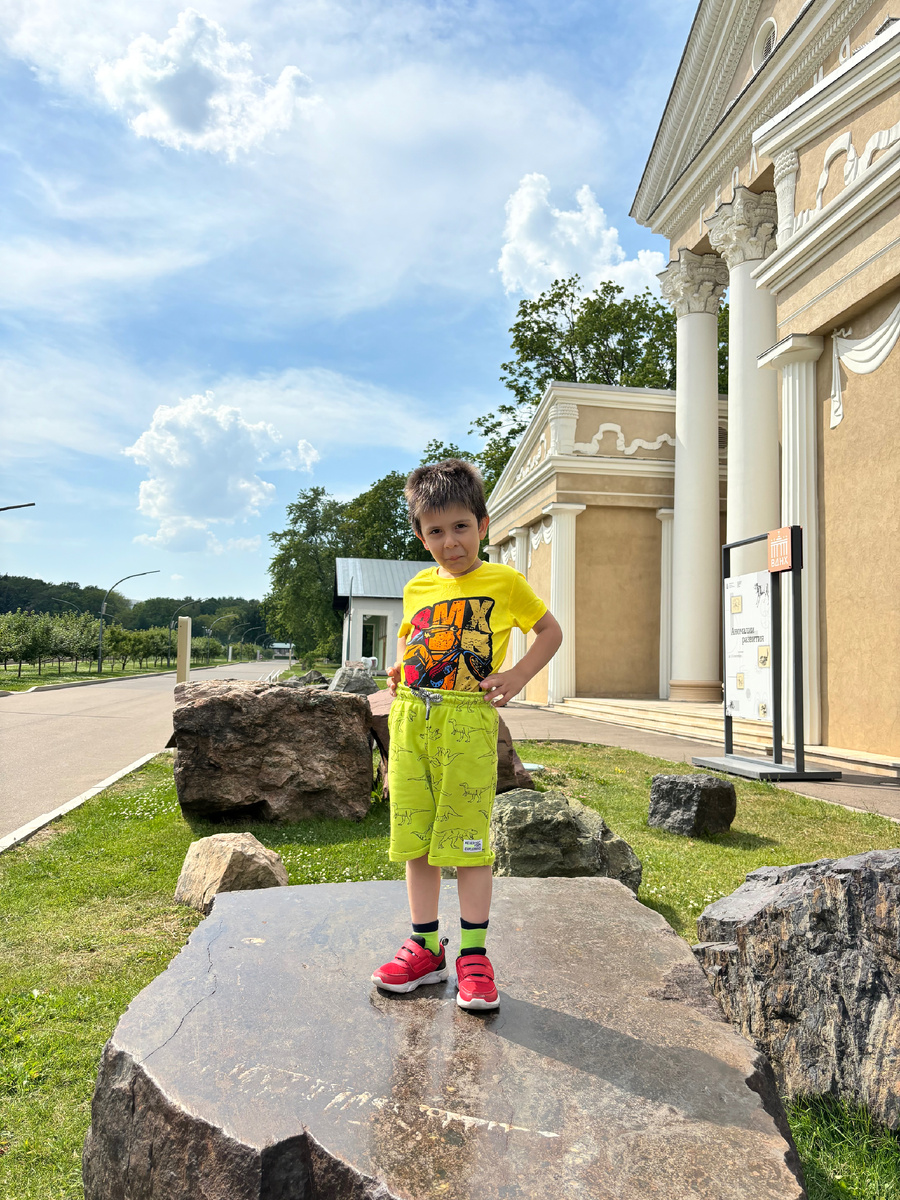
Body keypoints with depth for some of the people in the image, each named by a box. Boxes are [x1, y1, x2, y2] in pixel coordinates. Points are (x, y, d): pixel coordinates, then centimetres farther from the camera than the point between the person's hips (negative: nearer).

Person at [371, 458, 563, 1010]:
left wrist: (515, 678, -3)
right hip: (411, 718, 5)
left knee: (468, 839, 0)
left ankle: (474, 955, 14)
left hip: (467, 721, -4)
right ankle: (426, 947, 23)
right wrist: (398, 669, 11)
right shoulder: (417, 587, 13)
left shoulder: (504, 582, 1)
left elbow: (551, 631, 9)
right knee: (415, 837, 9)